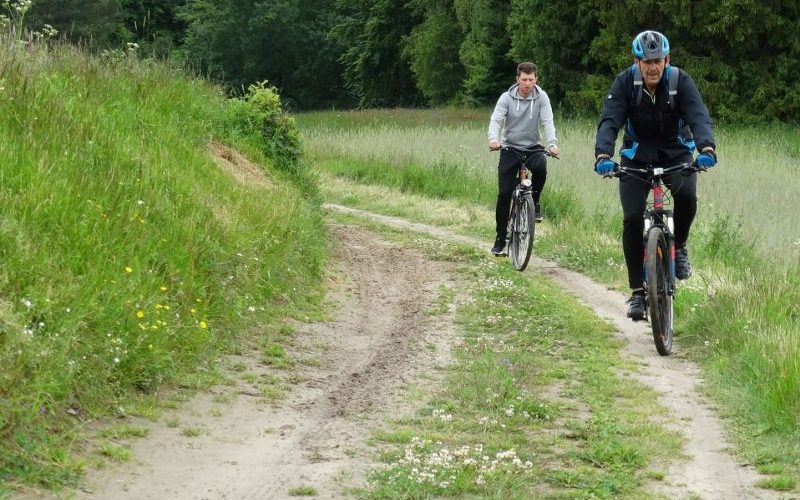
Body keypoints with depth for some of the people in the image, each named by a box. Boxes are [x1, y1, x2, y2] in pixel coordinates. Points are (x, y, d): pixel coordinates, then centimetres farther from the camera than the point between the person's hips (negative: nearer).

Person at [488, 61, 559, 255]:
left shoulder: (541, 97, -6)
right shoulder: (507, 97, -6)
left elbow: (547, 121, -15)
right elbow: (496, 119, -16)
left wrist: (552, 143, -33)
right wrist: (493, 138, -37)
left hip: (533, 147, 0)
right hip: (510, 148, 0)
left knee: (540, 168, -34)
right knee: (504, 193, -6)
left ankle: (534, 201, -6)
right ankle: (500, 239, 6)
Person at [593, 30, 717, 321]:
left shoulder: (680, 81, -16)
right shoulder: (625, 83, -16)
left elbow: (699, 117, -28)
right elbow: (609, 121, -26)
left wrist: (706, 147, -49)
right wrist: (603, 155, -45)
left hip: (676, 153, 0)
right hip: (637, 155, 0)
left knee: (686, 196, -31)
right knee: (632, 218, -15)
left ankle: (679, 247, 0)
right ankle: (637, 291, -3)